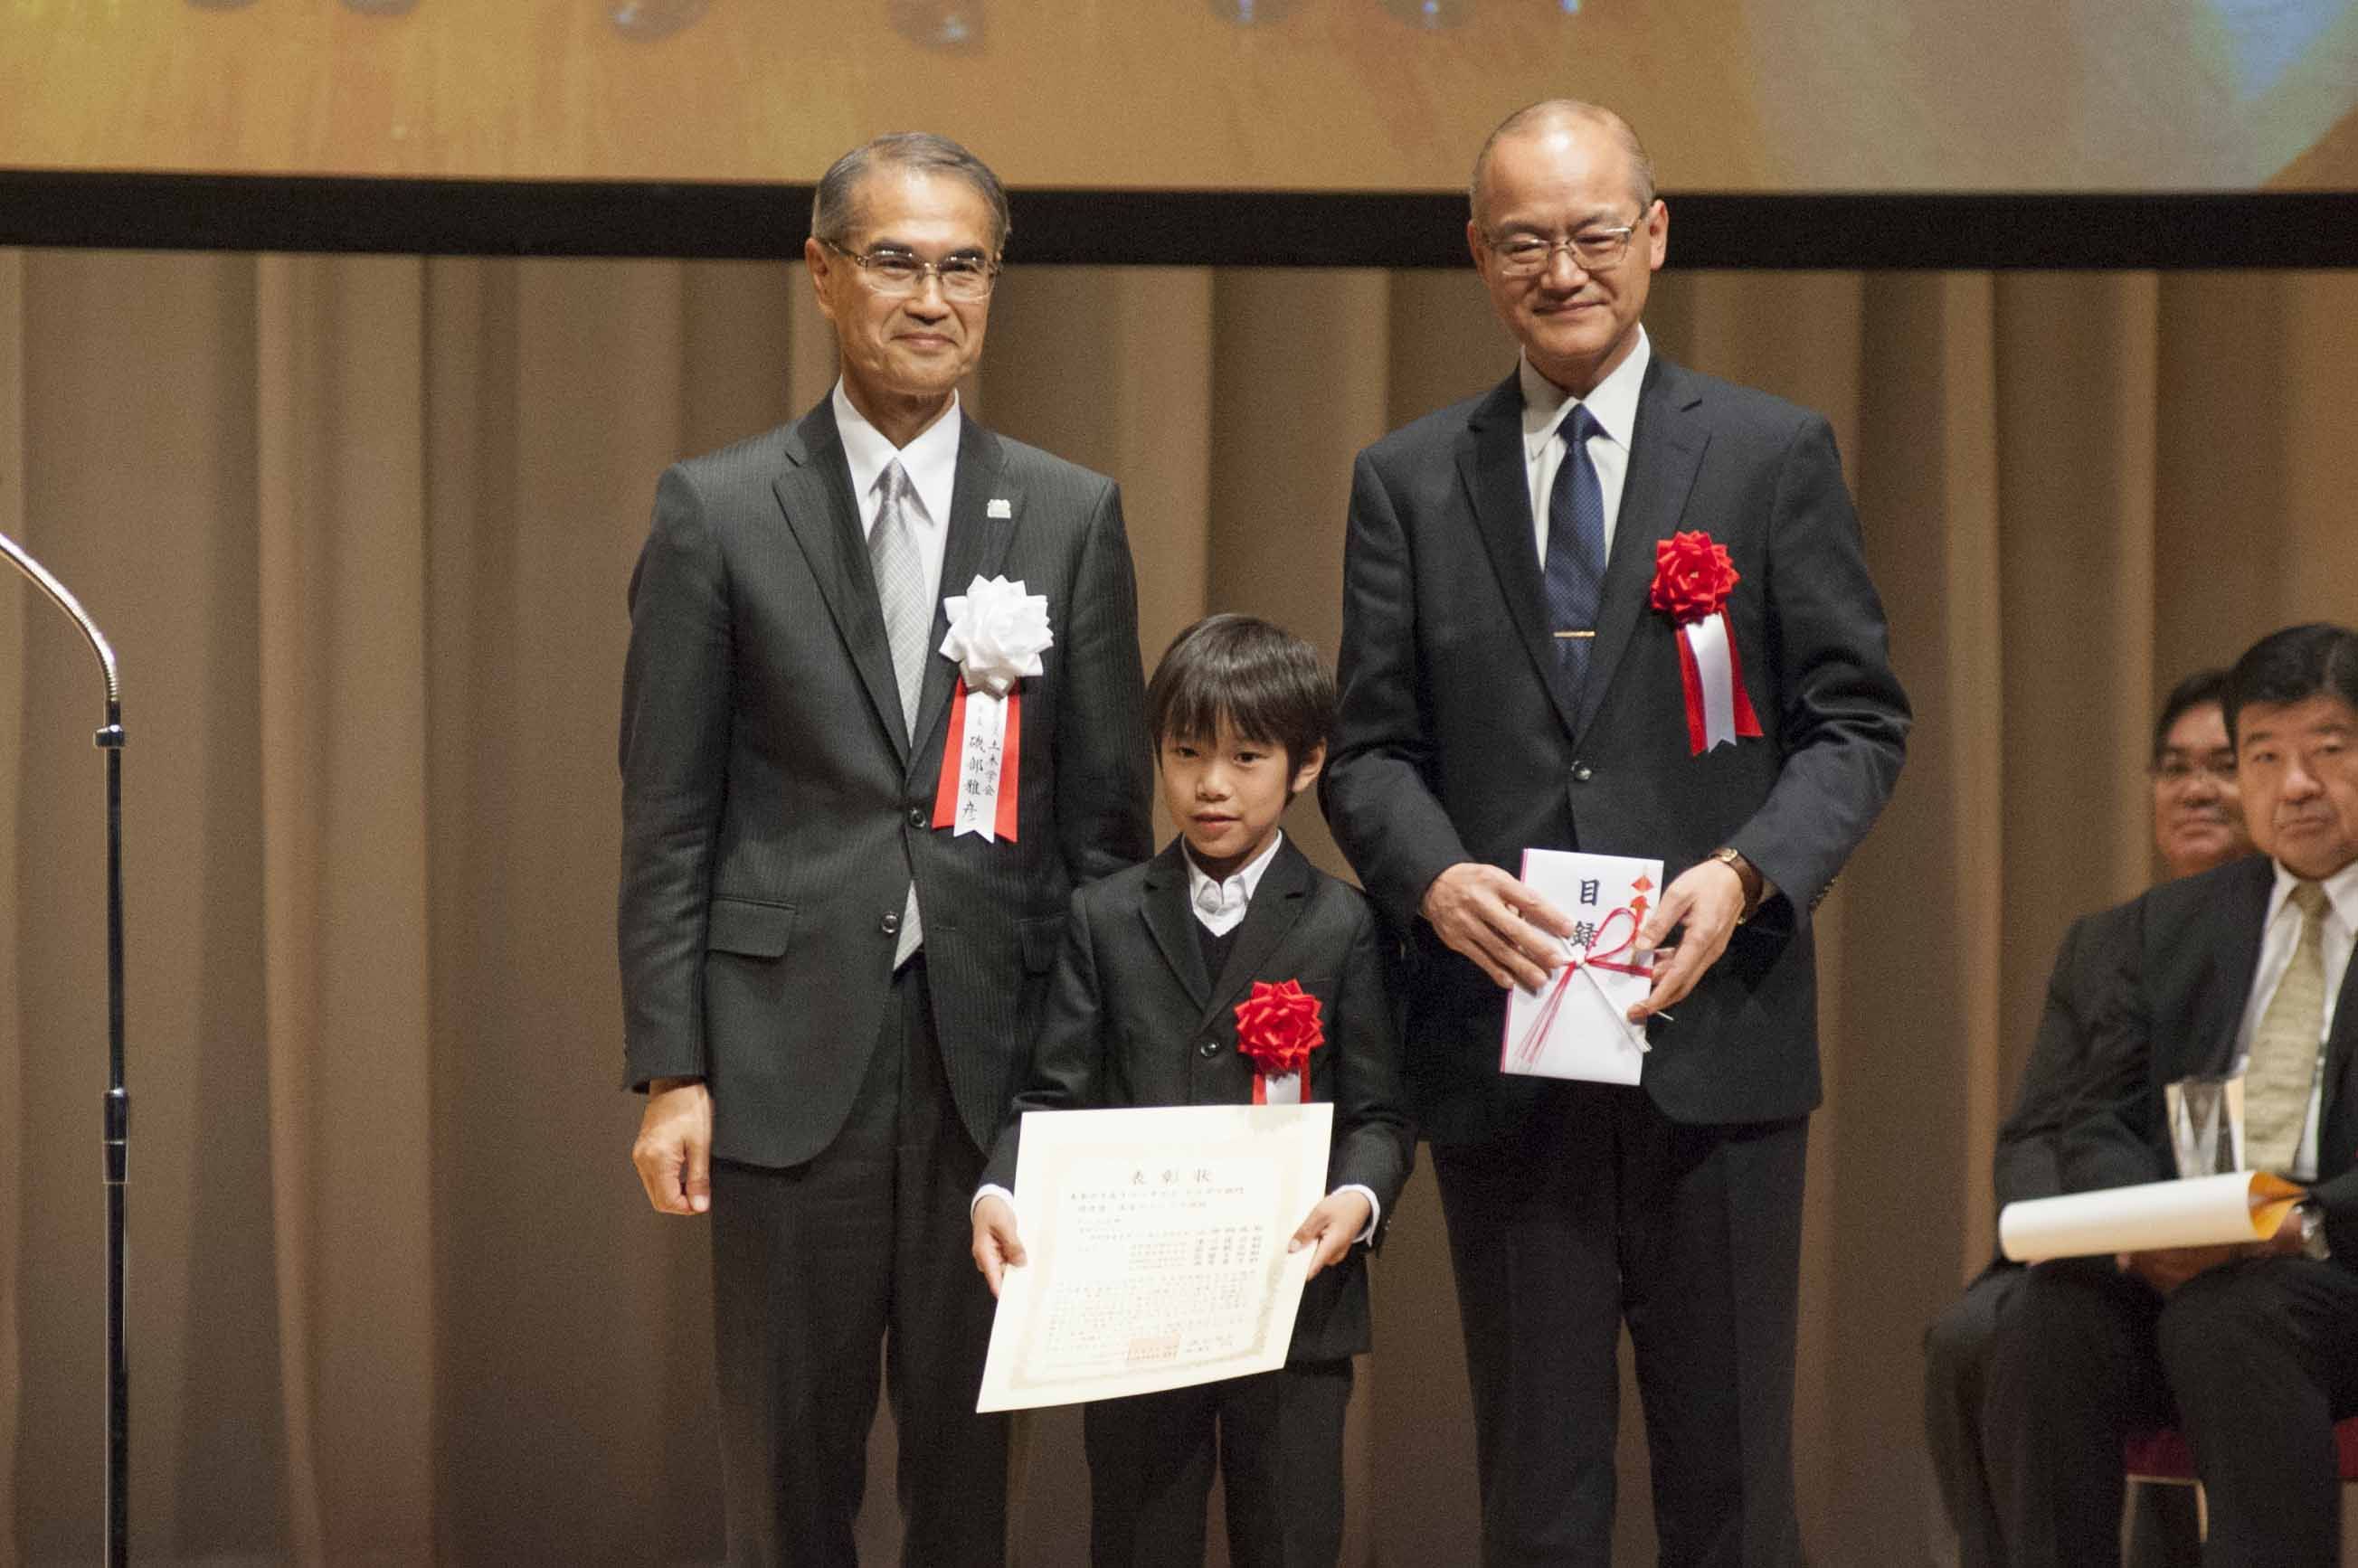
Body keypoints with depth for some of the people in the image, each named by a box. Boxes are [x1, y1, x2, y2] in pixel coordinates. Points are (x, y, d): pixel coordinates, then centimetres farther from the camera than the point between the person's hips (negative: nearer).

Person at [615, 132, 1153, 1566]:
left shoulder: (1073, 517, 7)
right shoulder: (717, 512, 2)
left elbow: (1107, 814, 7)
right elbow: (668, 817, 1)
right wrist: (670, 1071, -4)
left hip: (996, 1056, 1)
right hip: (791, 1054, -1)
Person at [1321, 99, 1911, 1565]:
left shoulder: (1775, 454, 6)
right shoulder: (1408, 481, 10)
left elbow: (1857, 719, 4)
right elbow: (1371, 747, 7)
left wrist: (1746, 874, -14)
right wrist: (1439, 879, -13)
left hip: (1716, 1026, -1)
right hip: (1501, 1046, 1)